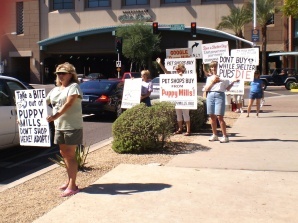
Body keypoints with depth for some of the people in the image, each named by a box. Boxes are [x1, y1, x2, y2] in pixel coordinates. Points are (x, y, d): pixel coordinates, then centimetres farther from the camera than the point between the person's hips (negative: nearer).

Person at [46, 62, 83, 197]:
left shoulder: (74, 86, -8)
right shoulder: (55, 90, 15)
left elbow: (69, 103, -23)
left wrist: (55, 116, -35)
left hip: (73, 126, -7)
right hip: (59, 126, 8)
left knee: (70, 155, -6)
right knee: (64, 153, 14)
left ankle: (72, 186, 0)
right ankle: (69, 181, 27)